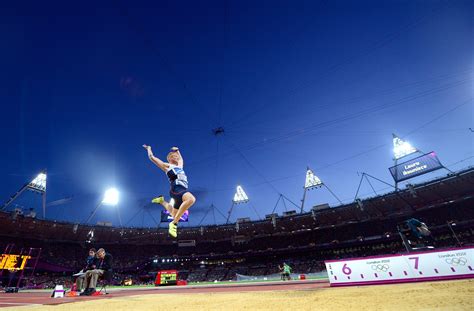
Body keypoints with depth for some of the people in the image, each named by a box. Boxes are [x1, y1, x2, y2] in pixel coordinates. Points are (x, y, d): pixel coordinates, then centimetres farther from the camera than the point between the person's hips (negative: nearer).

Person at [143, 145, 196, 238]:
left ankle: (162, 201, 33)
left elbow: (180, 158, 49)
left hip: (183, 190, 7)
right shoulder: (166, 166, 13)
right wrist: (149, 149, 33)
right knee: (191, 199, -36)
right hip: (176, 189, -7)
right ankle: (174, 223, -29)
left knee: (175, 215, 14)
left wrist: (177, 150, 55)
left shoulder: (179, 165, 28)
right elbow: (152, 157, 19)